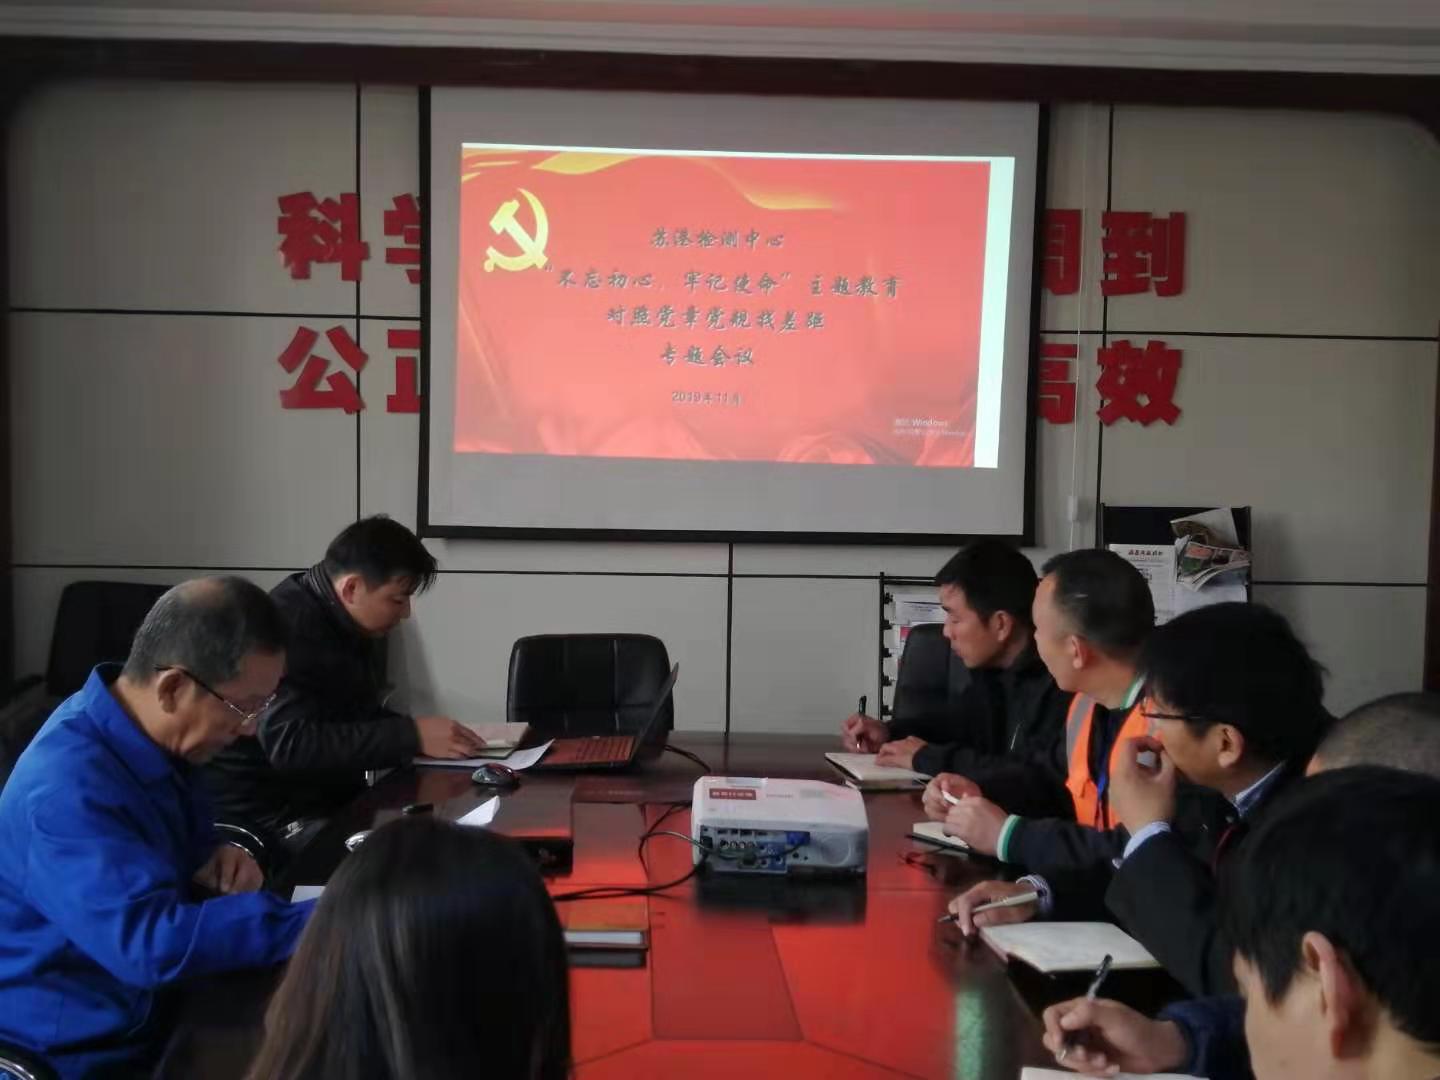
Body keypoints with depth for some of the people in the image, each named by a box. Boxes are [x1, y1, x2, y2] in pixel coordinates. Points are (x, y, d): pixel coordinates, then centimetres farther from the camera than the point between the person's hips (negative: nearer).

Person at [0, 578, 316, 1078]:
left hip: (145, 1010, 8)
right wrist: (328, 919, -36)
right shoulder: (67, 790, -28)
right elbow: (151, 942, -37)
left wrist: (213, 856, -6)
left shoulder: (147, 734, -2)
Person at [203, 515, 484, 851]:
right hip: (269, 815, -9)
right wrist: (411, 736, -28)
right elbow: (290, 744, -30)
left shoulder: (354, 627, 6)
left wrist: (419, 731, -3)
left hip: (332, 800, 9)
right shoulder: (285, 627, -21)